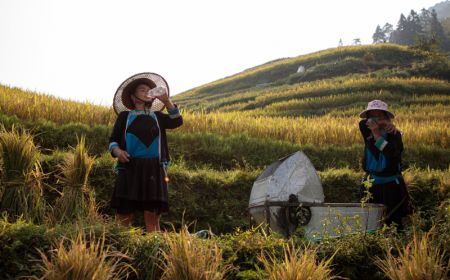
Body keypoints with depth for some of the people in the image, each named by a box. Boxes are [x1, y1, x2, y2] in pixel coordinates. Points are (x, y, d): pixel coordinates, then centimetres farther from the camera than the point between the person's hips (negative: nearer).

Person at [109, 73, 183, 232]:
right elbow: (113, 140, 11)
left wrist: (167, 102, -9)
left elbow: (177, 122, 3)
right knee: (124, 213, -5)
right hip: (130, 168, -2)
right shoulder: (124, 116, 15)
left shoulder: (157, 116, 20)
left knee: (152, 214, -3)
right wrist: (117, 151, -11)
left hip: (154, 170, 2)